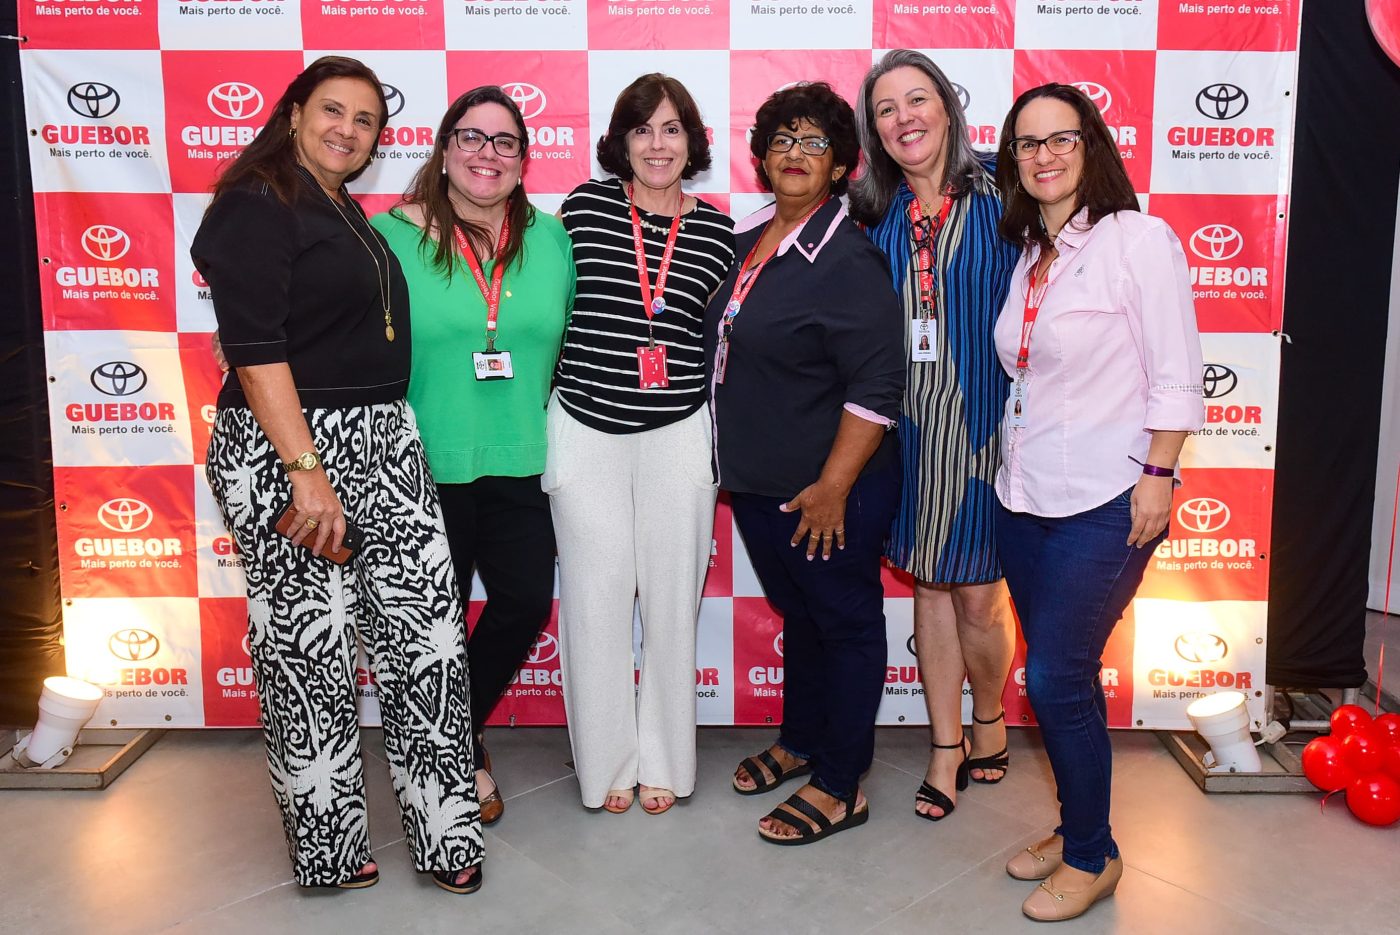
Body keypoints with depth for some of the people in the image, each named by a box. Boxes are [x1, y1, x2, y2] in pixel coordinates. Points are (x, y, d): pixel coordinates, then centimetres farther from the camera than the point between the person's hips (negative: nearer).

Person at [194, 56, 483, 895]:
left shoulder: (350, 214, 19)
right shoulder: (256, 206, -7)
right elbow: (254, 350, -16)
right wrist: (307, 472, -22)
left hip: (384, 444, 8)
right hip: (285, 452, -8)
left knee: (429, 632, 3)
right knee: (310, 652, 1)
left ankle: (446, 828, 15)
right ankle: (331, 852, 19)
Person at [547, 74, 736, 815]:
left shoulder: (716, 230, 4)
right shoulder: (585, 205, 0)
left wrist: (723, 449, 9)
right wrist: (543, 408, 6)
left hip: (676, 435, 1)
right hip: (585, 430, -1)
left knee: (671, 596, 7)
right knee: (595, 597, 4)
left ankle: (663, 761, 25)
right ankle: (607, 762, 21)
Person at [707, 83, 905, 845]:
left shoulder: (848, 260, -17)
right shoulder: (750, 240, 7)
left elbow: (874, 389, -20)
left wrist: (834, 487, -21)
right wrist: (736, 463, 19)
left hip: (825, 494, -8)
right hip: (757, 482, 8)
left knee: (845, 624, 7)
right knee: (797, 614, 22)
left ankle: (840, 788, 19)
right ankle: (800, 741, 42)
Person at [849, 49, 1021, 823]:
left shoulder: (998, 194, -3)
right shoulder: (871, 211, 6)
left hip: (981, 419, -3)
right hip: (905, 425, 3)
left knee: (979, 595, 4)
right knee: (928, 586, 12)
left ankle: (989, 721, 32)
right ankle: (947, 748, 27)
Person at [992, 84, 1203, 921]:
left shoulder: (1139, 239, -8)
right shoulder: (1028, 255, 12)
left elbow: (1174, 376, -11)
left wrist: (1157, 476, -15)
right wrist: (1013, 468, 12)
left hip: (1103, 504, -6)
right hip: (1025, 498, 7)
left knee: (1056, 679, -6)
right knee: (1064, 678, 14)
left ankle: (1092, 857, 13)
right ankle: (1076, 829, 29)